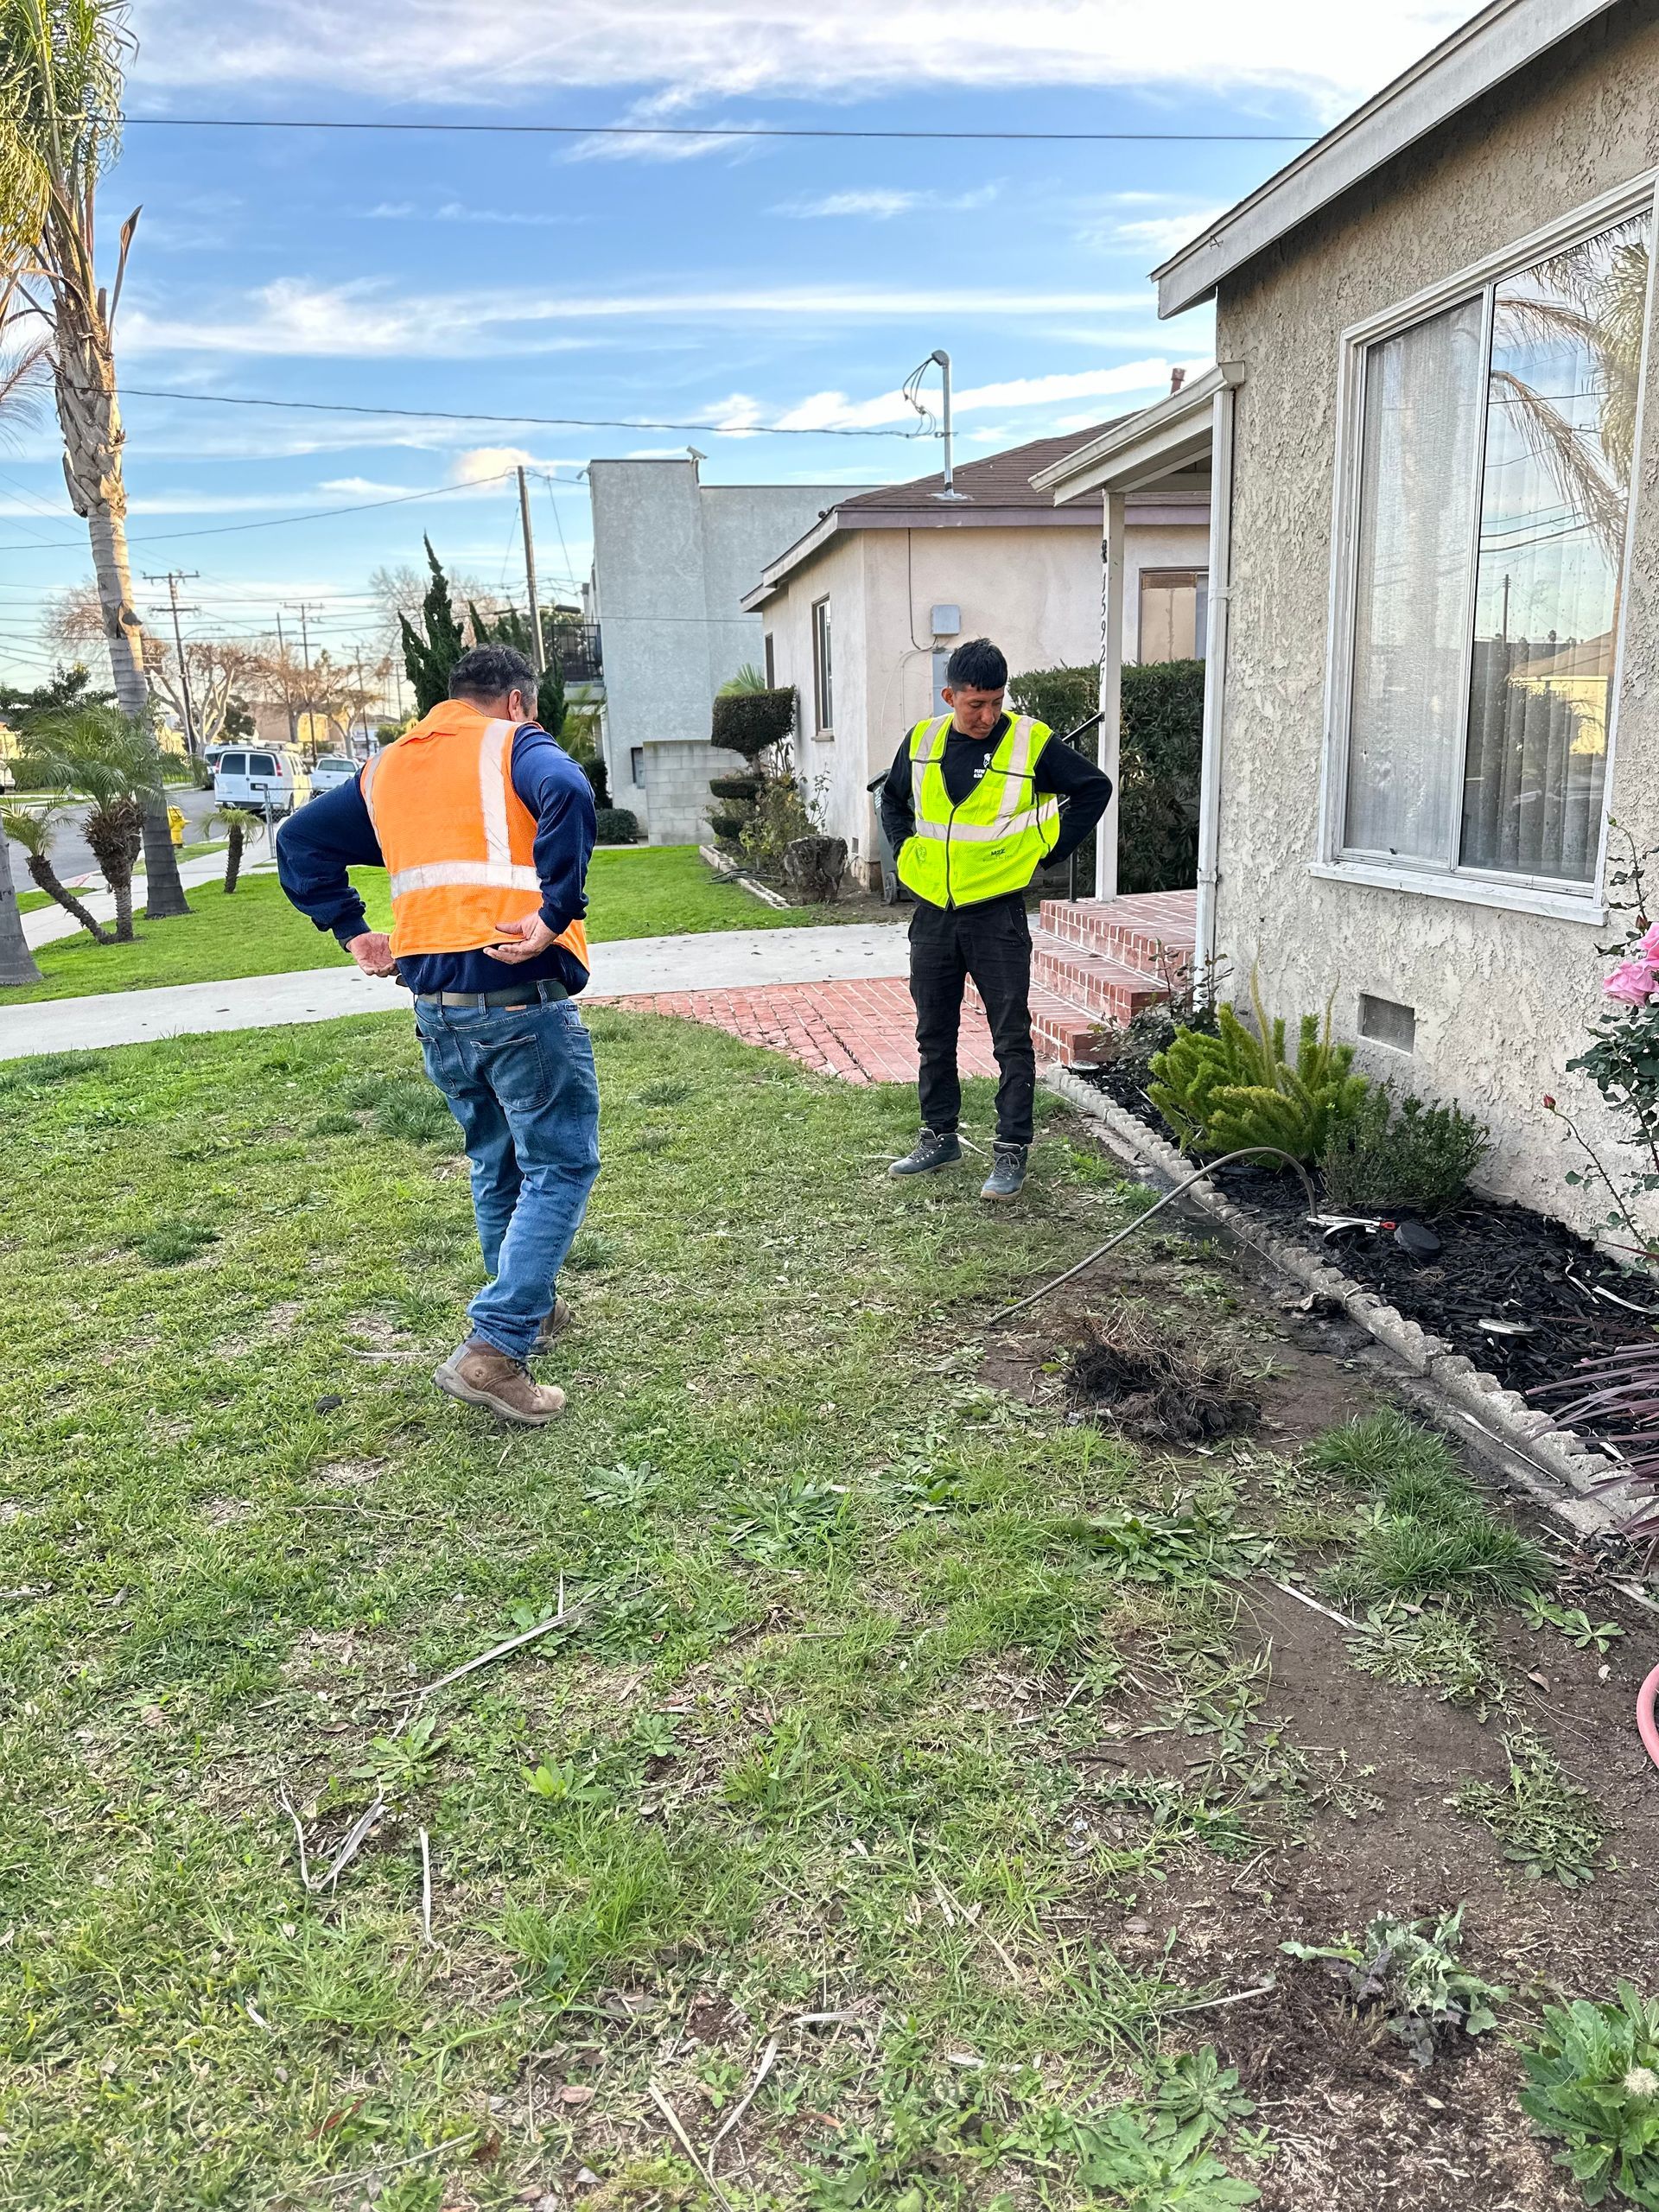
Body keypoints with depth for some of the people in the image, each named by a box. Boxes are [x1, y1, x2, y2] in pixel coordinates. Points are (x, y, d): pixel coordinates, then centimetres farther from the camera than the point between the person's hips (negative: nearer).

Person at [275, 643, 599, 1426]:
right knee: (559, 1168, 0)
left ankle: (529, 1311, 34)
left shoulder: (386, 767, 19)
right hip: (518, 992, -7)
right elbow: (565, 793, -24)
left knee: (497, 1165, 22)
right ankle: (494, 1349, -8)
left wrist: (351, 931, 16)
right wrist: (556, 915, -22)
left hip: (433, 1002, 7)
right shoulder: (513, 746, -1)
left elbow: (299, 841, 23)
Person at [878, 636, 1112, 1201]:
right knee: (934, 1035, 13)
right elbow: (892, 799, 22)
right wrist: (907, 852, 9)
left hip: (997, 916, -4)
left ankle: (1012, 1151, 8)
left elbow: (1095, 788, 2)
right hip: (931, 915, 4)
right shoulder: (923, 741, 3)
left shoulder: (1032, 743, -8)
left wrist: (1048, 850, -2)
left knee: (1011, 1038, -1)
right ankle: (939, 1137, 27)